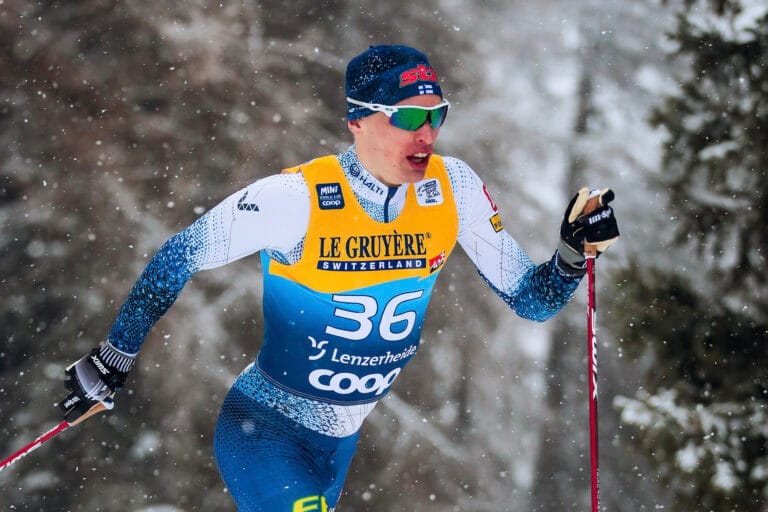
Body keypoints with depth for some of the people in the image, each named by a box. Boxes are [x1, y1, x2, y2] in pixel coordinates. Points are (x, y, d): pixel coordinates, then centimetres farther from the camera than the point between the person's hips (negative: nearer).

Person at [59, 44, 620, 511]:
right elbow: (179, 258, -11)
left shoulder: (452, 188, -11)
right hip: (262, 427, -5)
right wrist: (113, 361, -8)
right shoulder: (297, 198, -24)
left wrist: (574, 253, -23)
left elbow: (529, 298, -3)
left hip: (341, 441, 6)